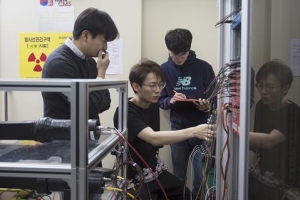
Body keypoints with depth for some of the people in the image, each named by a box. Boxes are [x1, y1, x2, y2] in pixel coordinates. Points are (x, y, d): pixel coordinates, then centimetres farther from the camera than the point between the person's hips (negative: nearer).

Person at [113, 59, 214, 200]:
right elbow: (154, 138, -37)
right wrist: (193, 131, -44)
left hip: (155, 171, 7)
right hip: (133, 178, -7)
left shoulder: (153, 105, 2)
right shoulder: (126, 113, -23)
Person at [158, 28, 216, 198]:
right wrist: (171, 101, -18)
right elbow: (161, 101, 3)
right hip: (177, 128, 2)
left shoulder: (204, 67, -5)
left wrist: (207, 105, -22)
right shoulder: (164, 69, 0)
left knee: (201, 174, 5)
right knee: (179, 174, 13)